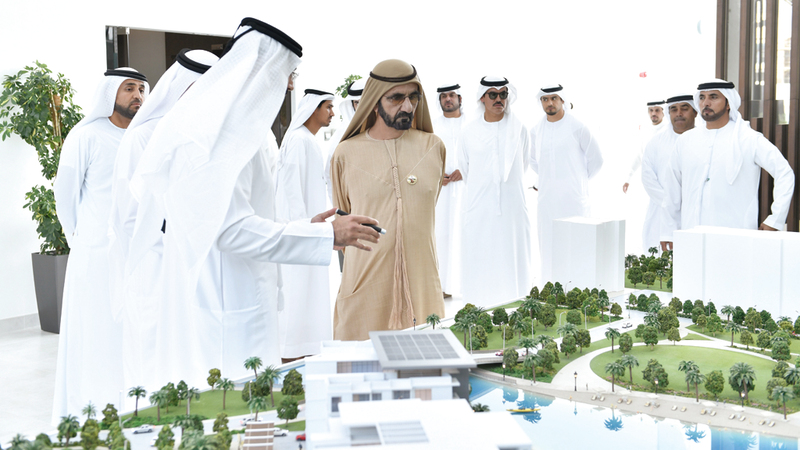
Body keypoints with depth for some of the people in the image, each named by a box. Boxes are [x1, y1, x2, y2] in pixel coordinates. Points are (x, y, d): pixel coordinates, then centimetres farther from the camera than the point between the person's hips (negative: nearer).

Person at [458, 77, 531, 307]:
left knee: (512, 259, 1)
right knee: (478, 260, 0)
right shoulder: (469, 131, 3)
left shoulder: (519, 130, 4)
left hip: (512, 208, 0)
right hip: (479, 208, 0)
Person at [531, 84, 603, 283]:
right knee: (548, 243, 5)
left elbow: (596, 159, 4)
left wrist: (580, 180, 10)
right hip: (547, 197, 4)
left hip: (573, 197, -4)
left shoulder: (577, 127, -5)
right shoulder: (536, 130, 8)